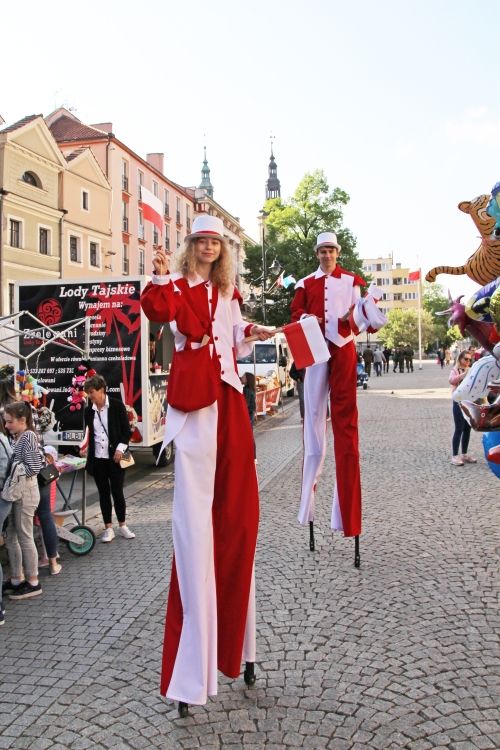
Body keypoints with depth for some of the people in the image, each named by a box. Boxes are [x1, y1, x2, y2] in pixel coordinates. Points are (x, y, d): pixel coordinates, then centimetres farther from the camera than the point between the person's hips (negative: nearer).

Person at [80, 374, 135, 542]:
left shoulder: (117, 405, -6)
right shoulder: (89, 410, 5)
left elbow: (126, 431, -5)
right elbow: (89, 433, 15)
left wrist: (120, 449, -13)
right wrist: (86, 447, 2)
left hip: (115, 457, -3)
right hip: (97, 459, 3)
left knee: (117, 492, 2)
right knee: (103, 493, 8)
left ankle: (122, 526, 18)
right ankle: (108, 529, 17)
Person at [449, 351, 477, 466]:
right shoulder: (455, 370, -3)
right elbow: (452, 380, -24)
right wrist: (464, 373, -31)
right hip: (459, 402, -6)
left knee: (467, 429, 10)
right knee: (459, 429, -7)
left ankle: (464, 454, 20)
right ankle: (455, 456, -3)